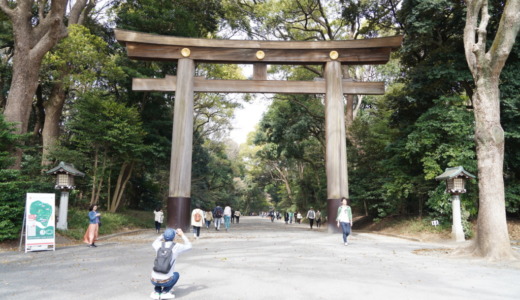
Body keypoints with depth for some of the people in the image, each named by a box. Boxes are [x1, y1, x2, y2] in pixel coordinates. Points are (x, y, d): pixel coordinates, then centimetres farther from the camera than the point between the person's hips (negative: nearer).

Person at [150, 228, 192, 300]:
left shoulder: (159, 245, 1)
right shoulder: (176, 247, -6)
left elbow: (154, 243, 29)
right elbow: (189, 246, 15)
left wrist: (163, 234, 33)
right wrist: (182, 235, 21)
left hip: (154, 280, 3)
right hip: (165, 281, -3)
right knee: (176, 274, 28)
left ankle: (156, 291, 17)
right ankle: (164, 292, 11)